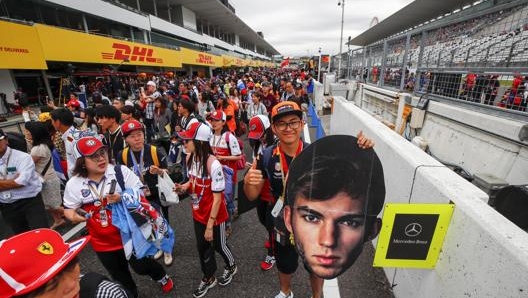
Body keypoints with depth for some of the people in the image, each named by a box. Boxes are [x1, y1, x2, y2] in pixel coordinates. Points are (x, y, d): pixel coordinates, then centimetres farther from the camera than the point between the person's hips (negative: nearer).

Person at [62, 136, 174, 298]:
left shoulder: (121, 171, -16)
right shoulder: (74, 184, -8)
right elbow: (69, 209, 5)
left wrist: (123, 198, -30)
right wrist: (73, 216, -17)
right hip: (103, 242, 3)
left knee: (141, 266, 12)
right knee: (120, 276, 23)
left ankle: (162, 276, 45)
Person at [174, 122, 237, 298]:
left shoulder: (213, 164, -30)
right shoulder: (190, 158, -7)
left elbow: (217, 198, -24)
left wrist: (210, 226, -18)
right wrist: (184, 187, -11)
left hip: (215, 216, -6)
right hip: (198, 214, 6)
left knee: (218, 245, 18)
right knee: (202, 247, 22)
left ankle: (231, 267, 51)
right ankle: (208, 279, 48)